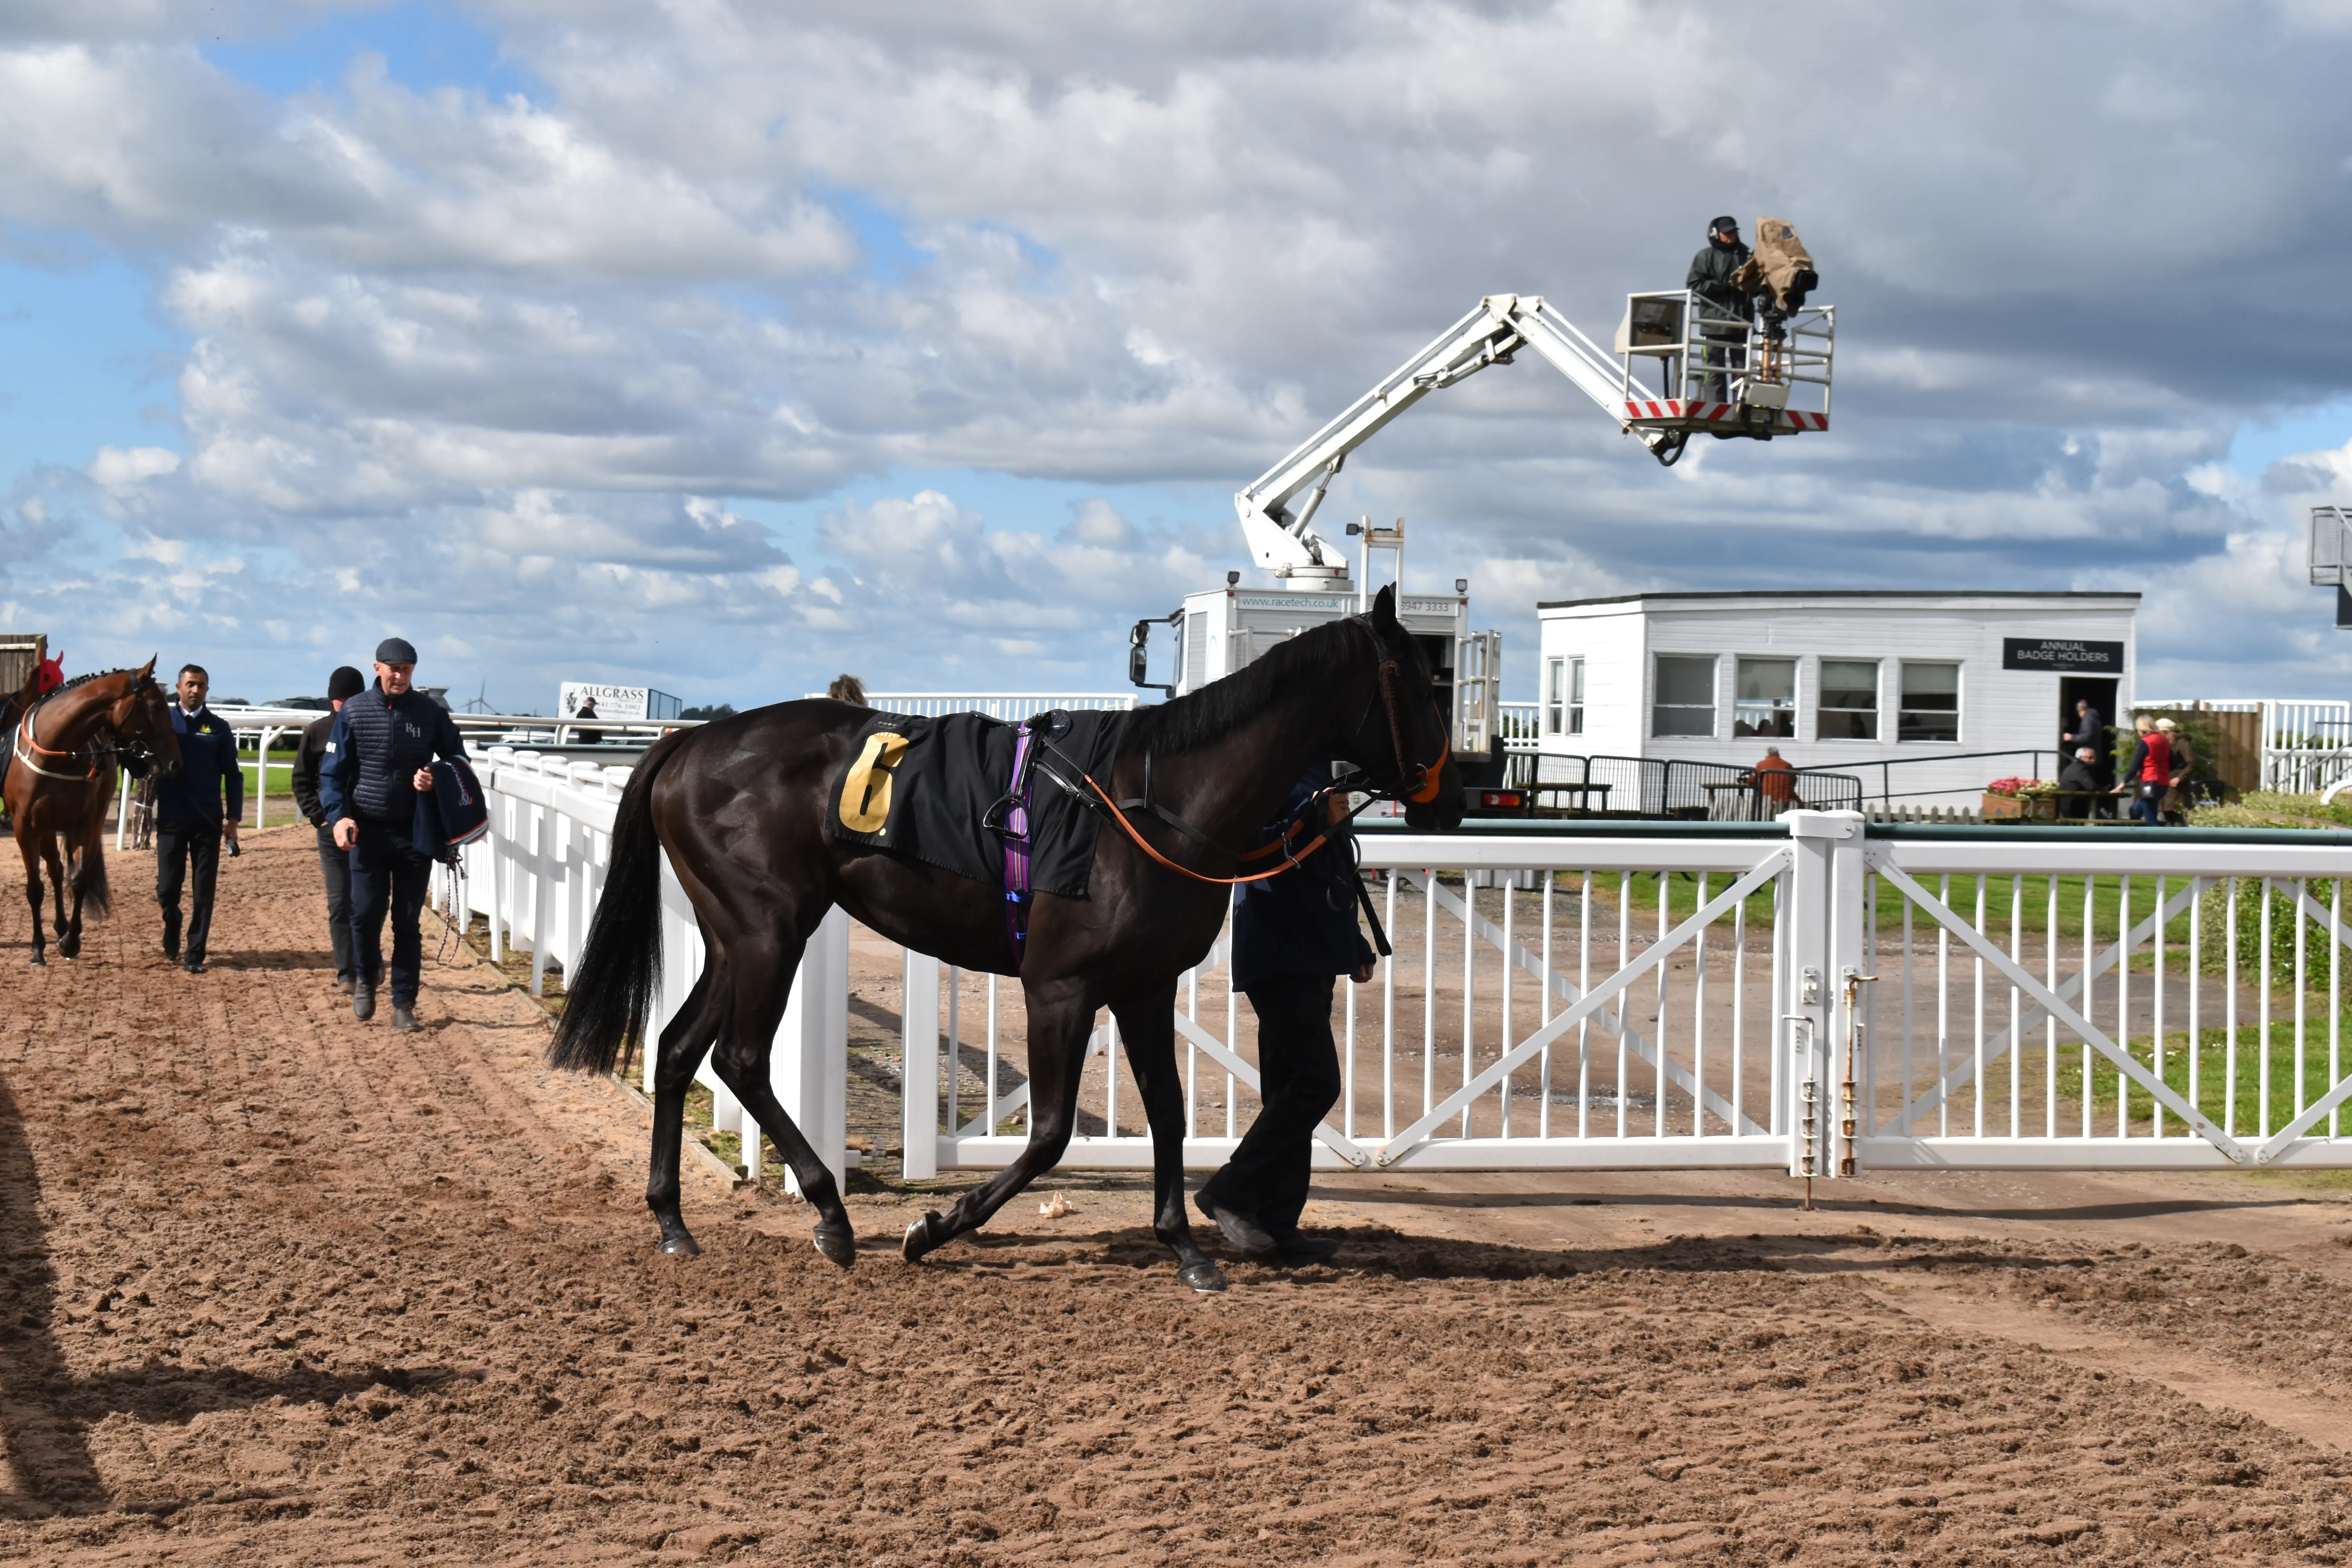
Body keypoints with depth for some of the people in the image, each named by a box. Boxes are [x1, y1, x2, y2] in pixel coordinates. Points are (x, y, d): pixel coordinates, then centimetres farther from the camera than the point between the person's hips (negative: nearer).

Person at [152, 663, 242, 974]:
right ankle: (172, 927, 34)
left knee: (203, 891, 1)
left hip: (208, 821, 0)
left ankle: (195, 954, 8)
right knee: (167, 888, 3)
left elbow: (233, 775, 6)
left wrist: (233, 819, -1)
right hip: (171, 820, 0)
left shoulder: (218, 729, 4)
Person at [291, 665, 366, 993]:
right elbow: (302, 780, 9)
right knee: (339, 903, 3)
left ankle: (366, 967, 13)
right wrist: (318, 817, -1)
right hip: (331, 827, 1)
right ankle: (346, 974, 7)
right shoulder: (318, 732, 3)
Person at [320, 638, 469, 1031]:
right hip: (368, 831, 0)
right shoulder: (354, 712, 0)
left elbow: (458, 761, 10)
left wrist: (437, 780, -13)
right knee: (366, 912, -5)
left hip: (415, 832, 0)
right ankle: (367, 978, 23)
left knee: (408, 920, 3)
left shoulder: (431, 712, 1)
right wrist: (338, 815, -14)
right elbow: (333, 771, 1)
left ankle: (404, 1002, 11)